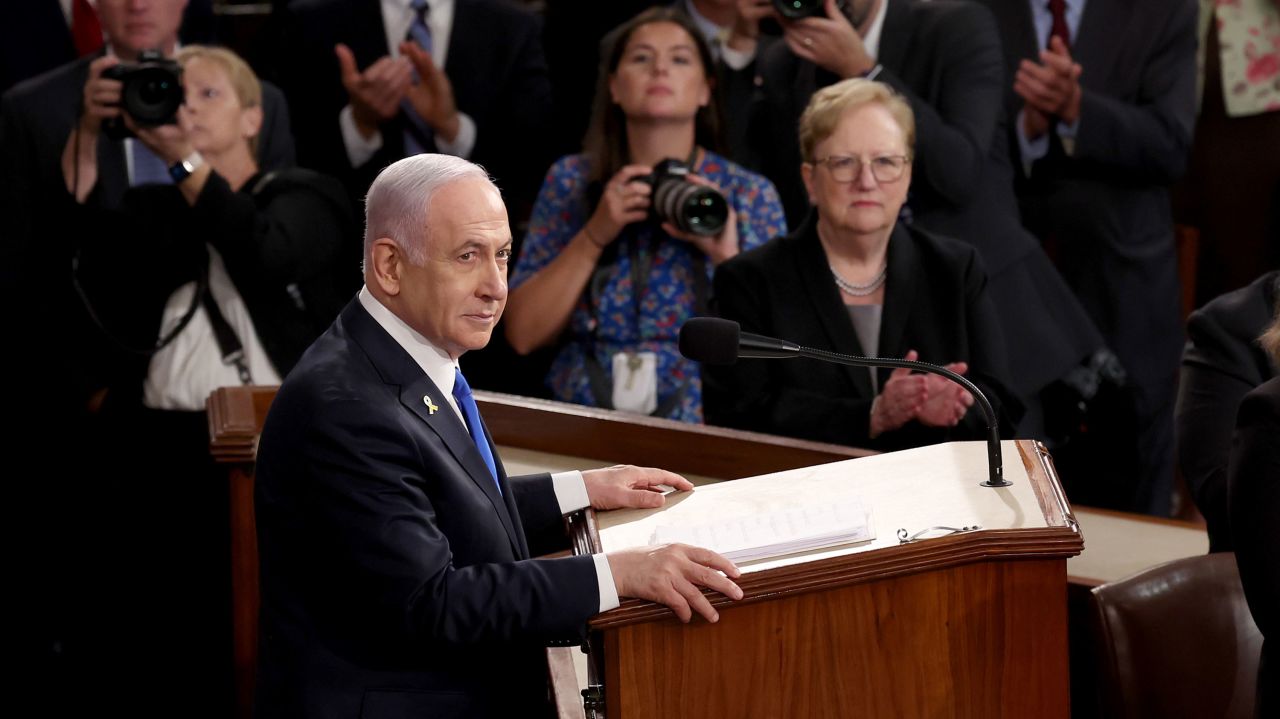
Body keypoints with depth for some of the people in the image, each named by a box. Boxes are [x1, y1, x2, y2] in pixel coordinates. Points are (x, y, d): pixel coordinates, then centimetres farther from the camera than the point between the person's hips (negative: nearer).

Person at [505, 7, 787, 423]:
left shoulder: (749, 196, 4)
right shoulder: (570, 181, 8)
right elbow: (523, 334, 1)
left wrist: (726, 256, -14)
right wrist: (594, 236, -8)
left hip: (699, 434, -1)